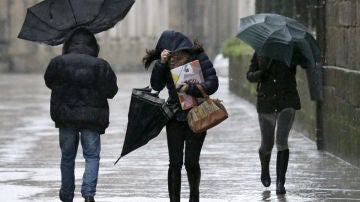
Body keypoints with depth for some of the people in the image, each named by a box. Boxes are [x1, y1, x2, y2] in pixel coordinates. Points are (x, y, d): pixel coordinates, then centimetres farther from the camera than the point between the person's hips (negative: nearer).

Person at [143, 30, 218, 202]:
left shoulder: (199, 58, -10)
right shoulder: (167, 63, 0)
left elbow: (213, 84, -15)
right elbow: (156, 85, -7)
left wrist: (190, 88, -28)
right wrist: (161, 63, -19)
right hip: (175, 118, 2)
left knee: (191, 162, 0)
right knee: (175, 163, -2)